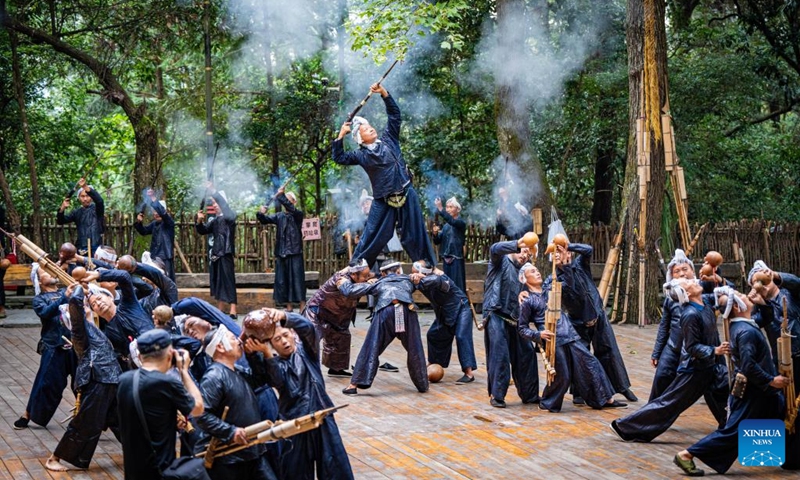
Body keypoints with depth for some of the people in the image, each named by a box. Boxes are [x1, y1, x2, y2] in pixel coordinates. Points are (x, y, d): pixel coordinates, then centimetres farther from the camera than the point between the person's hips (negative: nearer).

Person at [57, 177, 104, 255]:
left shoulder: (96, 209, 3)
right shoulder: (77, 212, 15)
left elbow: (99, 200, -19)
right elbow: (60, 221, 12)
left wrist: (86, 187, -32)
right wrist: (62, 209, -9)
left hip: (96, 248, -4)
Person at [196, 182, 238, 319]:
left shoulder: (229, 217, -5)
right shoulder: (213, 220, 15)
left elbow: (223, 204, -22)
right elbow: (202, 230, 13)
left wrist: (213, 191, -29)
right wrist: (199, 221, -6)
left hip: (225, 253, -7)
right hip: (214, 253, 7)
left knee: (228, 281, -11)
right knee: (216, 281, 8)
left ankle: (233, 311, -14)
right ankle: (219, 310, 13)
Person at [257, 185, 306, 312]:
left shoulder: (298, 214, -2)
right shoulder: (279, 216, 12)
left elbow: (291, 208, -21)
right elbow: (266, 220, 5)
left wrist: (281, 196, -30)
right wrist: (261, 214, -17)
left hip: (295, 253, -5)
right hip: (281, 253, 5)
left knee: (297, 279, -6)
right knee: (282, 280, 5)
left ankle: (302, 307, -4)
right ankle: (288, 307, 12)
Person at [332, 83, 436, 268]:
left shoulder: (388, 139, 8)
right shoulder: (361, 155, 4)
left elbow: (395, 114, 8)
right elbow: (339, 158, 0)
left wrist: (384, 93, 0)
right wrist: (341, 135, -4)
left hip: (406, 195, 2)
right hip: (383, 201, -2)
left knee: (416, 235, 7)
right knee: (372, 238, 2)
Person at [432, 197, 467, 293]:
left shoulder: (461, 223, -5)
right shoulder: (446, 226, 13)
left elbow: (451, 221, -27)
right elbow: (437, 241, 12)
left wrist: (440, 209, -36)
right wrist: (435, 233, -9)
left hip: (456, 259, -6)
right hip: (446, 259, 6)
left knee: (457, 286, -8)